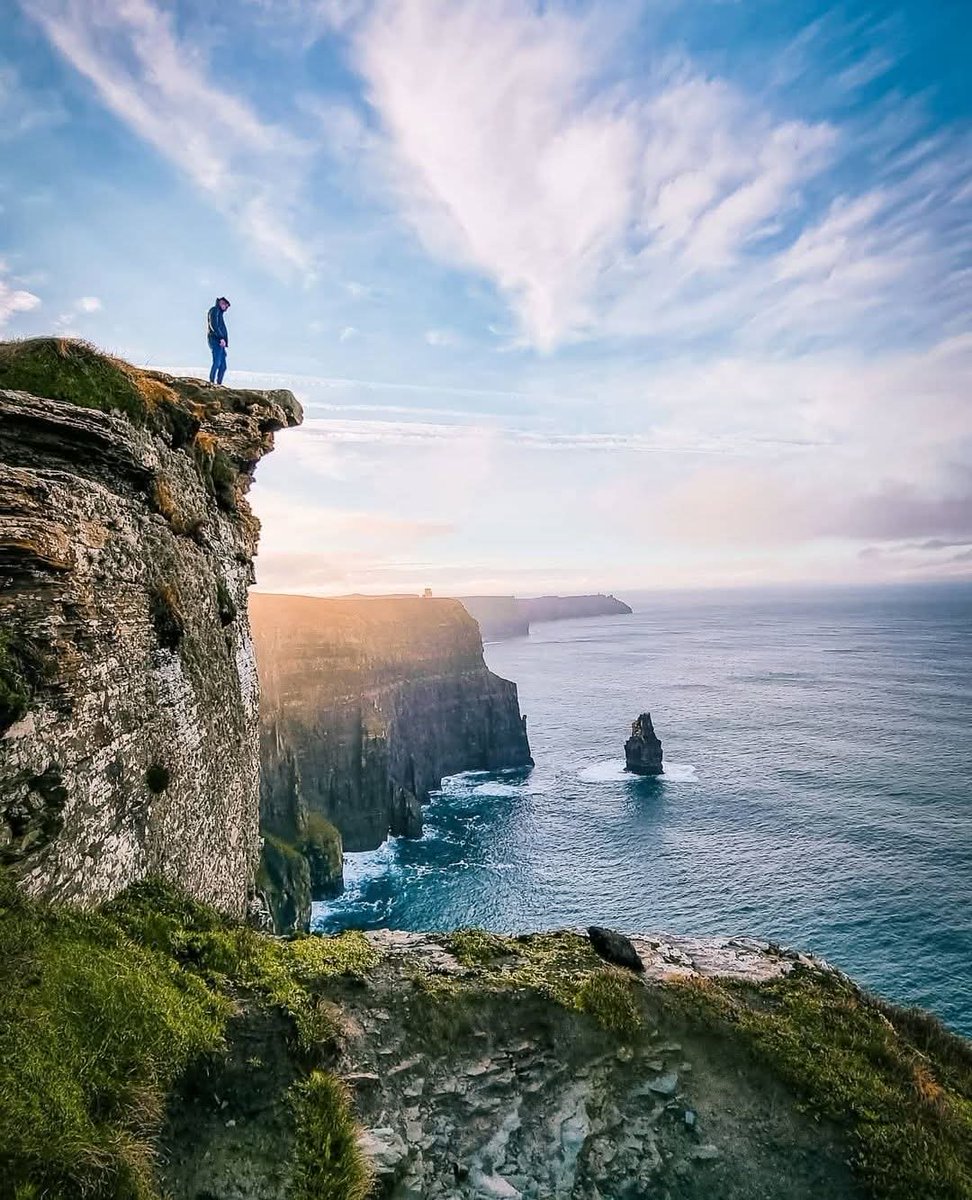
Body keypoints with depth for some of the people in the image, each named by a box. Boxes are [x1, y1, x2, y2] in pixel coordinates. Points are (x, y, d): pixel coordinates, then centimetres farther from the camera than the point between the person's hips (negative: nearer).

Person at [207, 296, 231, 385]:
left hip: (220, 342, 9)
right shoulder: (214, 310, 3)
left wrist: (224, 341, 12)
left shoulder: (220, 314, 29)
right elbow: (213, 326, -12)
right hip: (215, 340, -9)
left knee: (223, 366, 2)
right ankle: (212, 382, -25)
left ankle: (218, 383, -2)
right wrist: (221, 338, -20)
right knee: (217, 362, -19)